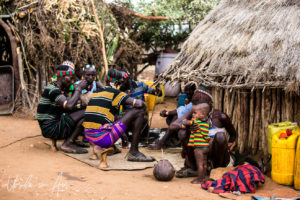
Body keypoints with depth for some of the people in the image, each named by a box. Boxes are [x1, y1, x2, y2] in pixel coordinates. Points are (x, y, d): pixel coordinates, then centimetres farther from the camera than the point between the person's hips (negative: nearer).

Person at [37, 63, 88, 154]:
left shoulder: (58, 89, 15)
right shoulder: (52, 89, -16)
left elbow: (66, 107, 17)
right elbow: (69, 106, -29)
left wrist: (80, 106, 1)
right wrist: (78, 88, -19)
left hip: (54, 124, 10)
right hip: (50, 128, -10)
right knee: (84, 114, -17)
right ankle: (68, 144, -11)